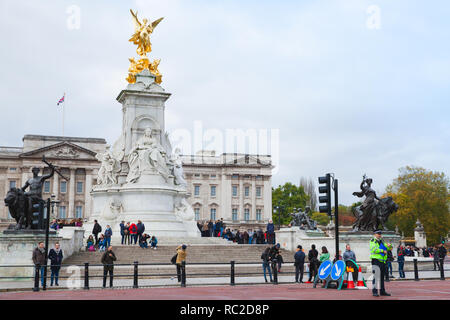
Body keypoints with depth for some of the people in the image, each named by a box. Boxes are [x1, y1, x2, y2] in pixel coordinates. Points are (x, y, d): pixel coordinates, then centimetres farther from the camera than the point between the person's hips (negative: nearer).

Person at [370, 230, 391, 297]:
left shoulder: (381, 241, 19)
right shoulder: (372, 241, -3)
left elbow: (387, 247, 16)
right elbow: (374, 249, -18)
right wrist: (383, 251, -17)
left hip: (383, 261, 8)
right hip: (376, 260, -8)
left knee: (382, 276, 13)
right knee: (376, 275, -13)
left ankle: (382, 291, 20)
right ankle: (374, 291, -12)